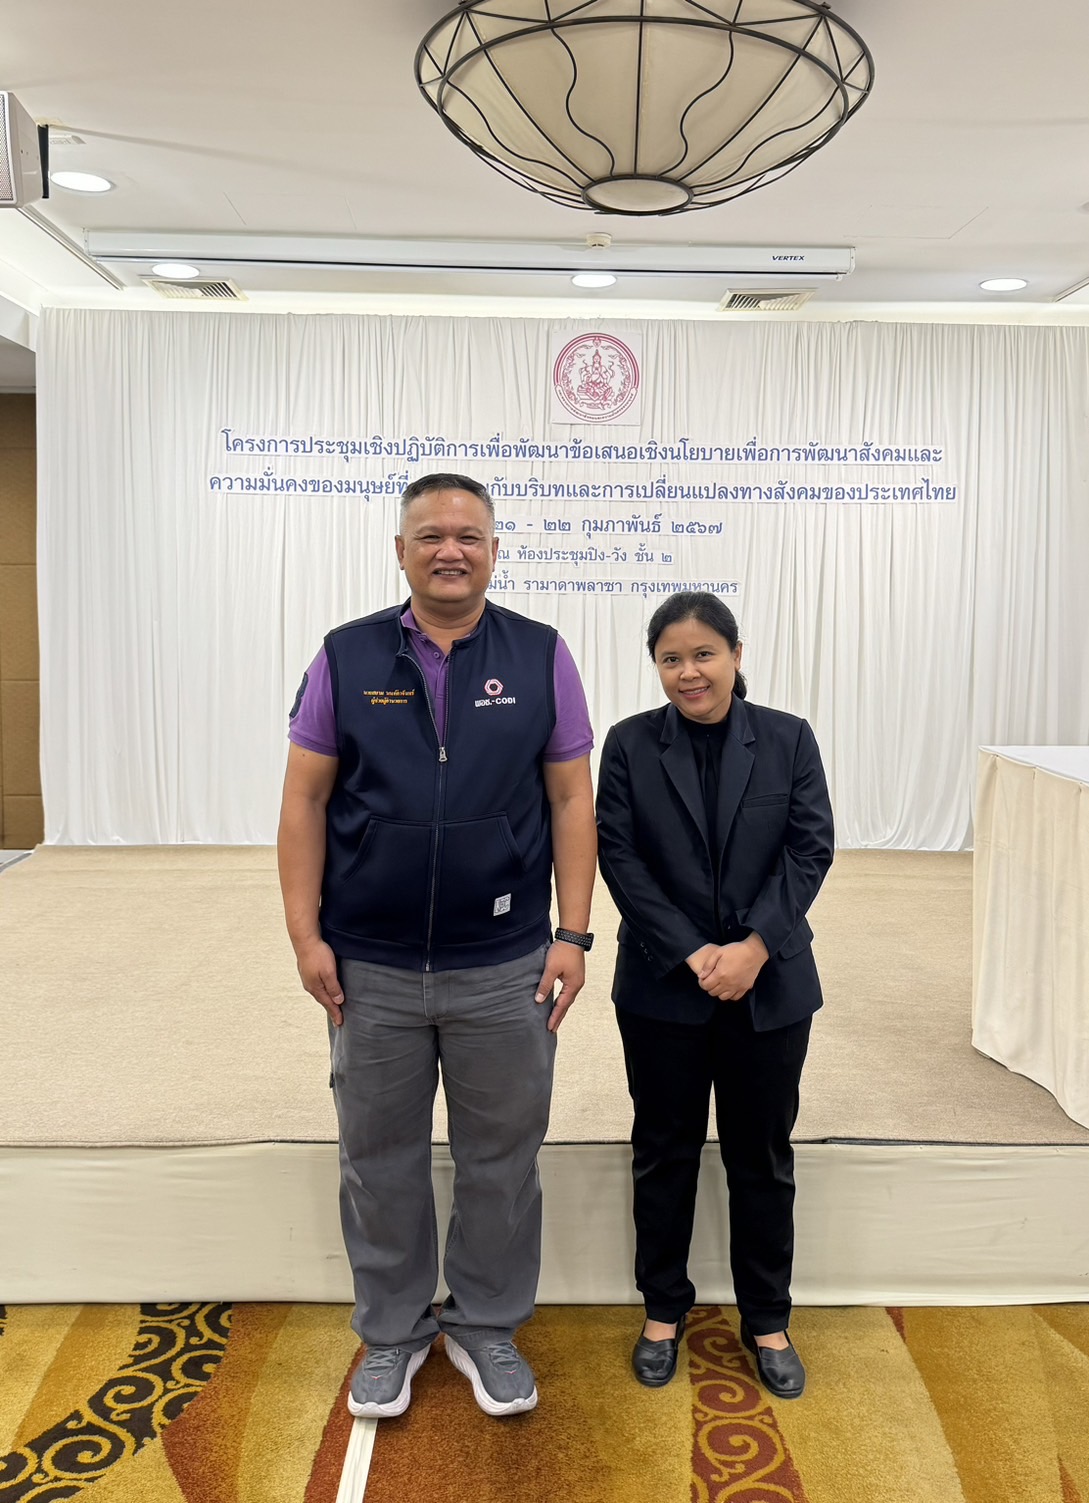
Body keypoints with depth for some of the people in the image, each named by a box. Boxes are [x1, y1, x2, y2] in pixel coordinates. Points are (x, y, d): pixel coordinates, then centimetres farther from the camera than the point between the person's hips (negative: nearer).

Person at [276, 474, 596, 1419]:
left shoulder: (541, 657, -1)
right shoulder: (347, 658, 0)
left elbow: (571, 800, 0)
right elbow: (305, 800, 0)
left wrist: (573, 933, -4)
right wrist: (306, 935, -4)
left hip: (504, 968, 0)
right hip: (370, 969, 1)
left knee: (501, 1157, 13)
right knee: (380, 1160, 16)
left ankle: (488, 1325, 36)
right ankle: (392, 1330, 37)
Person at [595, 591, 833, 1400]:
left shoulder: (788, 739, -1)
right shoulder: (630, 744, -3)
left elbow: (811, 848, -5)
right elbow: (619, 856, -7)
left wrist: (753, 947, -16)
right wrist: (691, 955, -16)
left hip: (770, 989, 1)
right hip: (662, 990, 0)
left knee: (762, 1158, 13)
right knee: (665, 1152, 13)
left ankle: (767, 1319, 31)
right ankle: (663, 1310, 32)